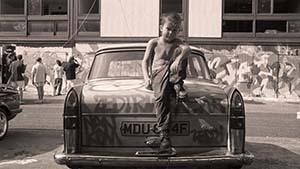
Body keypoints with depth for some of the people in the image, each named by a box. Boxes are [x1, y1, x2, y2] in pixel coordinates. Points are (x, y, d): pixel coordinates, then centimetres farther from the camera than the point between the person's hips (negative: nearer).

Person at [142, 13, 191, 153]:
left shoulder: (177, 43, 15)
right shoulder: (154, 43, 15)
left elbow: (187, 49, -9)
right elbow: (145, 61, 8)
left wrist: (179, 59, -32)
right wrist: (146, 77, -10)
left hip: (173, 74, 2)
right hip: (158, 74, -2)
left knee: (179, 51, -20)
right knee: (161, 96, -33)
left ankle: (177, 85, -24)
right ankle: (164, 136, -39)